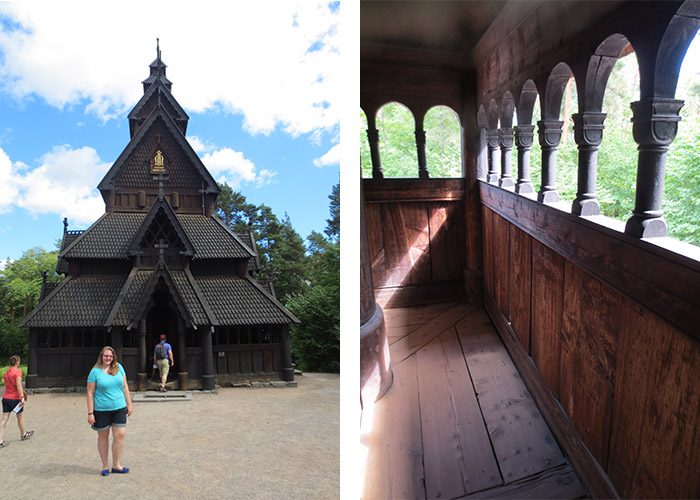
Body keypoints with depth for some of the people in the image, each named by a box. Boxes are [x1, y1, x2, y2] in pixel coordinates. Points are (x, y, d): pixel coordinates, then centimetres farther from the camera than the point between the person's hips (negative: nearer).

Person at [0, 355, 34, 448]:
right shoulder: (18, 371, -13)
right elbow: (18, 385, -23)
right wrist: (22, 397, -25)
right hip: (15, 398, -6)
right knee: (20, 417, 15)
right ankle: (23, 435, 33)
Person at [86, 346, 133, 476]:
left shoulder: (118, 368, 4)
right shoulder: (95, 371, -6)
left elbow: (125, 386, 10)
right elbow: (90, 393, -6)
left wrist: (129, 404, 9)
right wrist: (90, 413, -10)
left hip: (119, 408, 3)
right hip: (101, 410, -3)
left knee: (120, 435, 0)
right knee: (103, 437, 10)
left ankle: (116, 465, 12)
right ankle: (105, 466, 22)